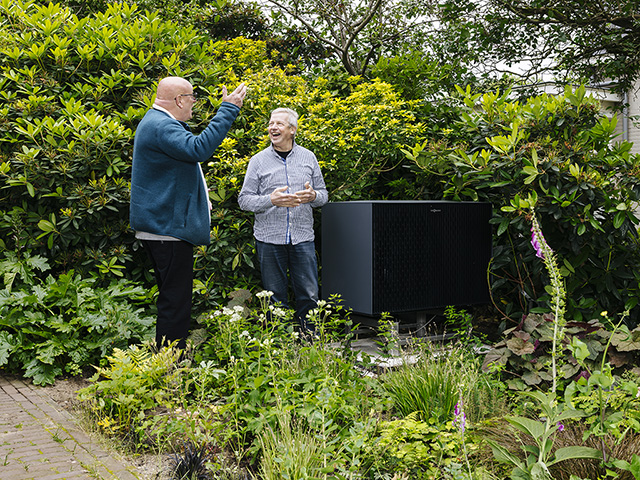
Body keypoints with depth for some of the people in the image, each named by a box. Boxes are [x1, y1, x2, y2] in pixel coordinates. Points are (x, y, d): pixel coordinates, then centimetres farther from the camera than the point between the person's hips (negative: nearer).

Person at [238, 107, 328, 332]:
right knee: (275, 298, 6)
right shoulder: (258, 161, 4)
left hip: (303, 237, 1)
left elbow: (323, 194, 14)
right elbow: (244, 199, 1)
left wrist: (312, 196, -10)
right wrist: (271, 200, -17)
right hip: (269, 238, -1)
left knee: (309, 295, 2)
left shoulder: (308, 157, 9)